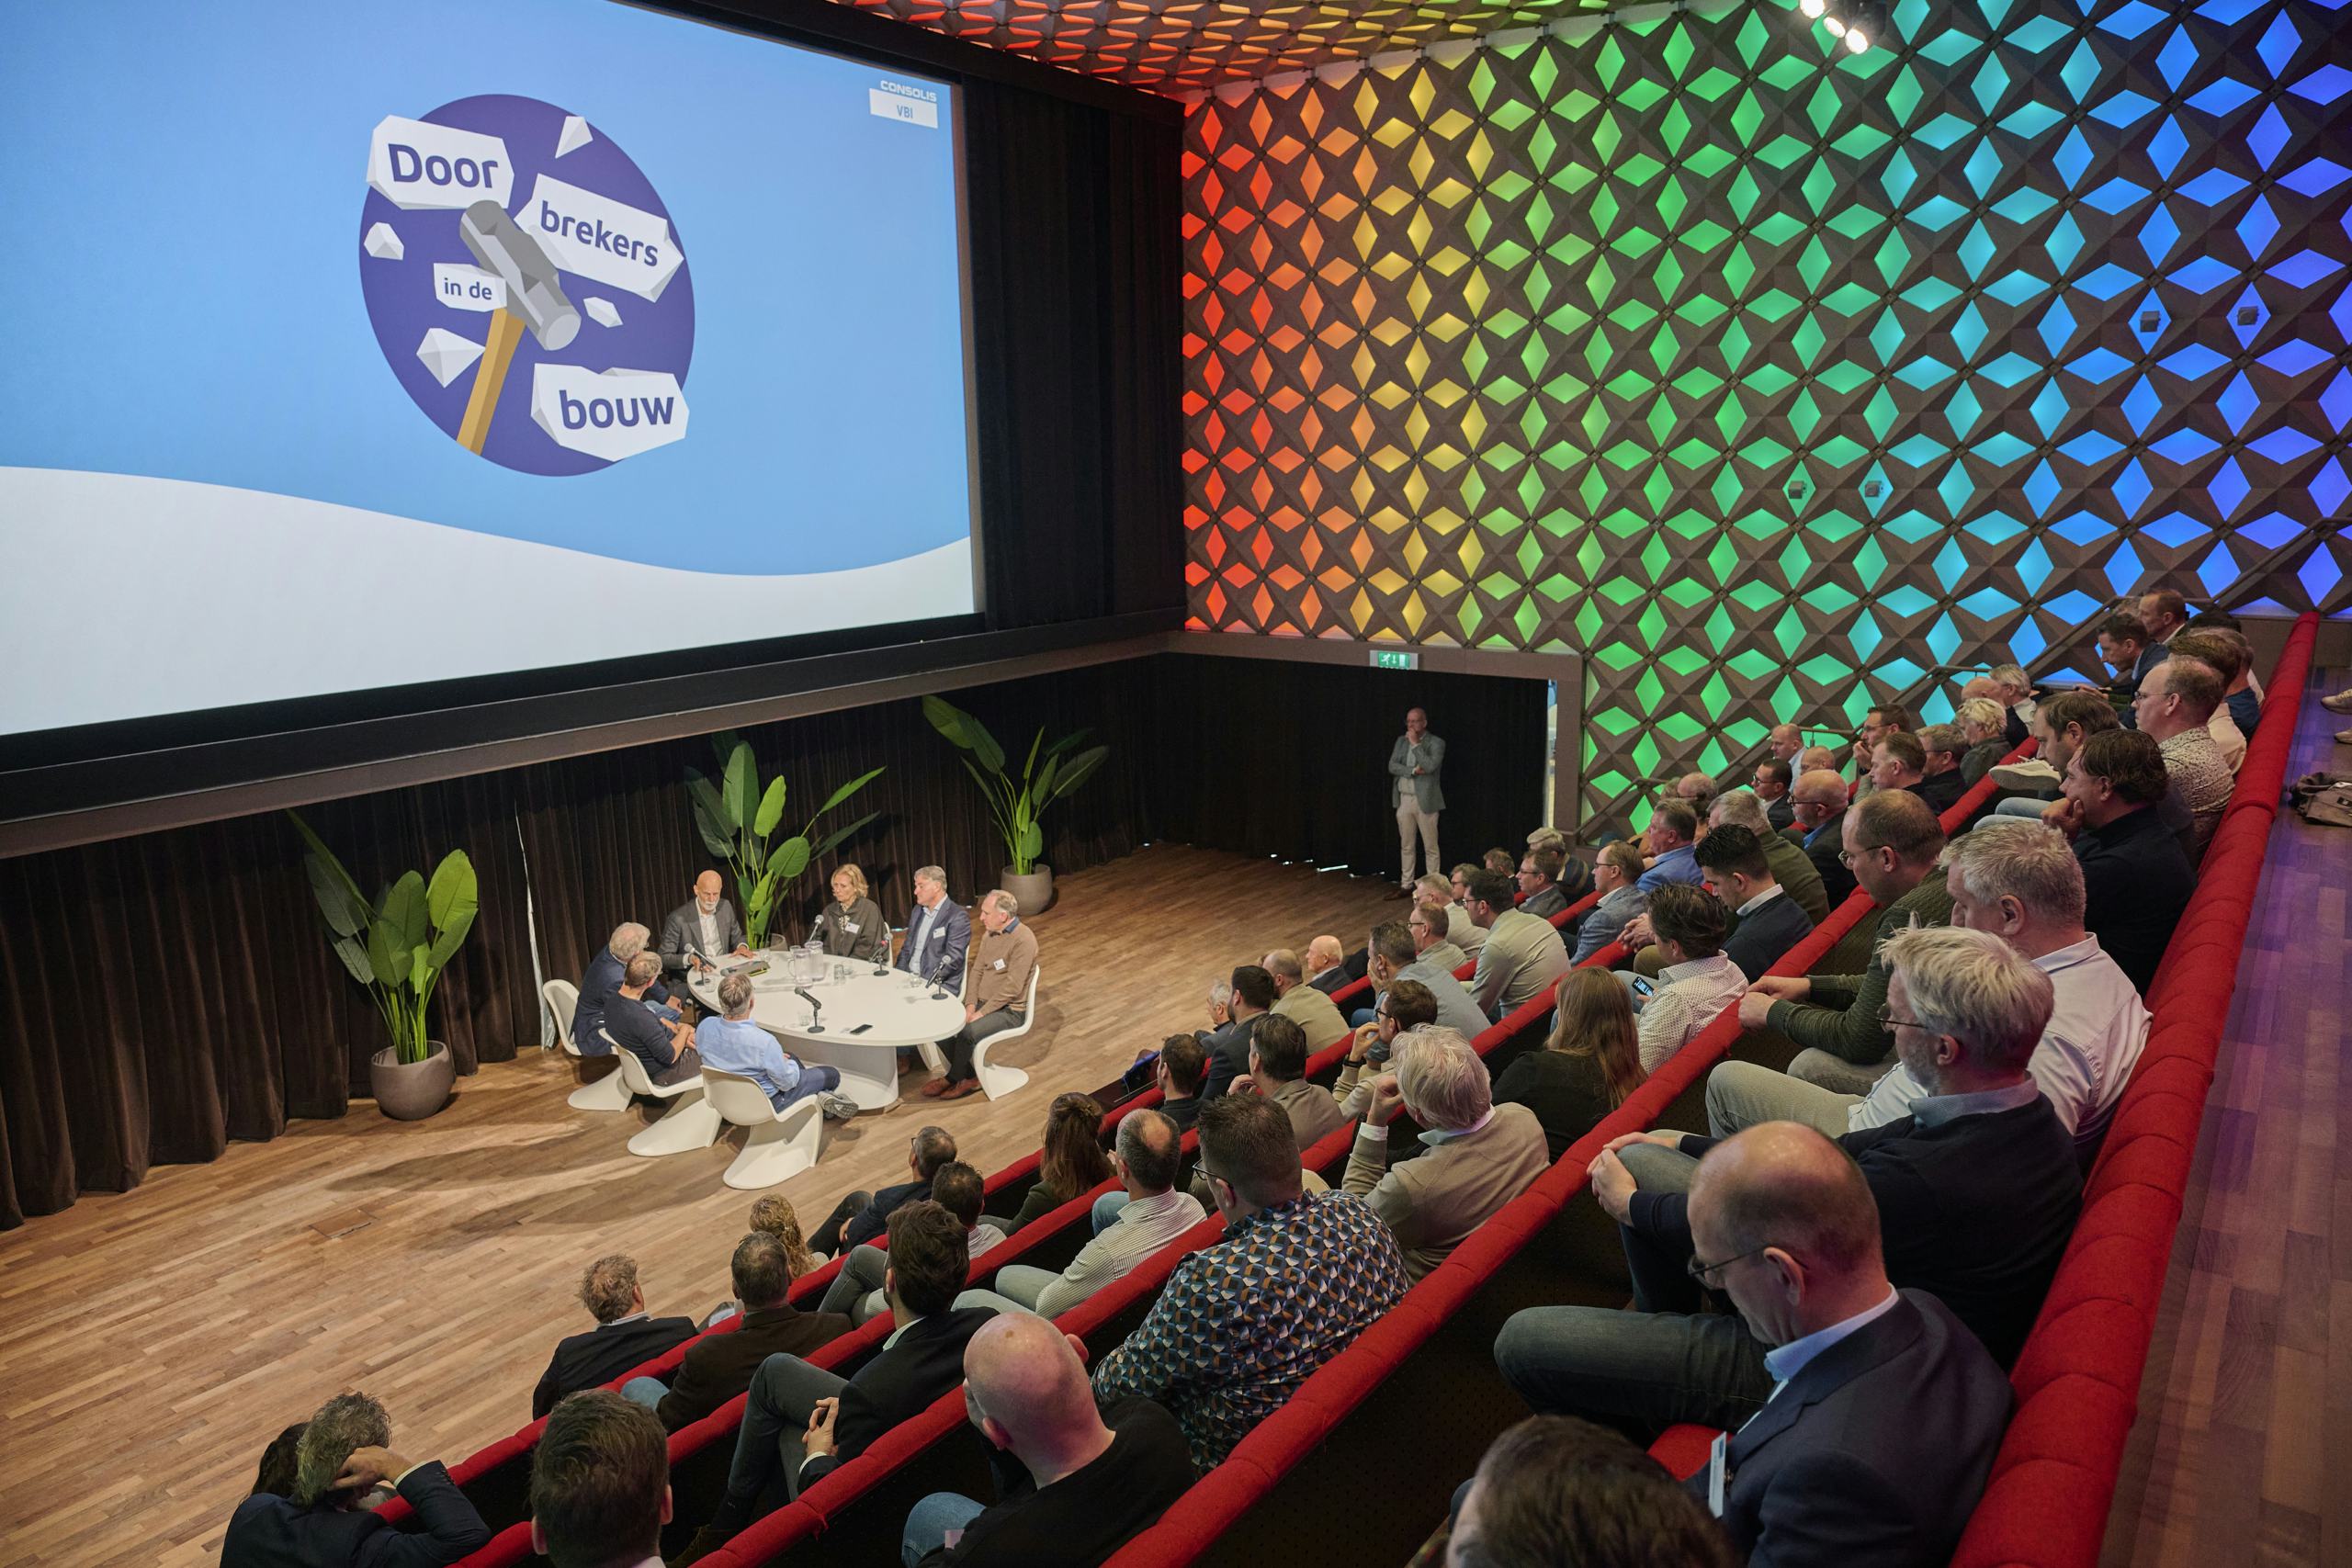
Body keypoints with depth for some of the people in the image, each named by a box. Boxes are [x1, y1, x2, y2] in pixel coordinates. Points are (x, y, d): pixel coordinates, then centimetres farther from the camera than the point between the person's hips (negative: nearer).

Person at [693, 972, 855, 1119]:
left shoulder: (704, 1027, -21)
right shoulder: (763, 1041, -38)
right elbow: (787, 1082, -23)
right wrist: (790, 1064, 1)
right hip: (764, 1103, -6)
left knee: (790, 1056, 30)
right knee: (832, 1074, 12)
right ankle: (824, 1097, 40)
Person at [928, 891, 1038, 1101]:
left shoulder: (1023, 940, -20)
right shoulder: (989, 934, 7)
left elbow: (1012, 987, -23)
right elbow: (977, 970, 11)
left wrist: (981, 1013, -21)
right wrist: (971, 1004, -4)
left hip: (1008, 1010, -8)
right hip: (982, 1002, 8)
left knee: (967, 1033, -29)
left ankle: (953, 1078, -1)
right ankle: (969, 1076, 2)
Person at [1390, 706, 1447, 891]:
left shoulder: (1436, 743, -6)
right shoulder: (1401, 740, 10)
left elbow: (1430, 766, -21)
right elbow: (1392, 766, 0)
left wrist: (1415, 744, -16)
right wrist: (1413, 771, -14)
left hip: (1425, 801, -5)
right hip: (1404, 799, 5)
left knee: (1430, 847, 0)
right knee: (1406, 846, 11)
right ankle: (1406, 885, 20)